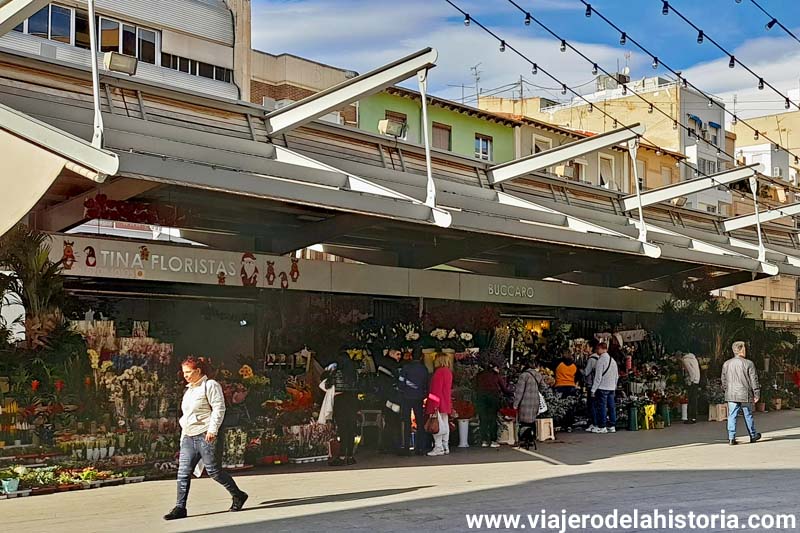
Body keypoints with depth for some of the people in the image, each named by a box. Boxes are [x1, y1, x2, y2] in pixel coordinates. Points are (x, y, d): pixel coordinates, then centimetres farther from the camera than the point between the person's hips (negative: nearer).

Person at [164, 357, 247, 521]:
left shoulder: (210, 385, -5)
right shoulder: (189, 389, 21)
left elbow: (219, 408, -12)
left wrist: (212, 429, -20)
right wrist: (183, 436, 21)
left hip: (205, 435, -8)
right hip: (189, 437, 8)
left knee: (213, 470, -4)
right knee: (183, 472, -1)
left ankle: (238, 495, 12)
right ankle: (180, 508, 0)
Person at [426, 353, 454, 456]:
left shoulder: (439, 372, -14)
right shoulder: (448, 372, 14)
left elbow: (436, 390, -19)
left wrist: (434, 405, -22)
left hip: (438, 404, -9)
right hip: (446, 403, 9)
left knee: (437, 426, -8)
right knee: (445, 425, 11)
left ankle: (438, 448, -10)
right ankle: (445, 447, 15)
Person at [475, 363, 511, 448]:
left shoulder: (479, 375, 17)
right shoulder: (496, 375, 11)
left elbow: (476, 387, 15)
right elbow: (504, 389, 12)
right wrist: (512, 393, 26)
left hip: (481, 396, 2)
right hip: (493, 396, -2)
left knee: (483, 419, 5)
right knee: (493, 419, 4)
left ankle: (484, 441, 2)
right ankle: (493, 441, 2)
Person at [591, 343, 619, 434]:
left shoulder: (601, 360, -12)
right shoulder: (613, 360, 14)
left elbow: (598, 376, -14)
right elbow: (617, 376, 18)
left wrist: (594, 389, -11)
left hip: (602, 388, -8)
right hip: (612, 388, 8)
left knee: (602, 407, -4)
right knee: (611, 406, 9)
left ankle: (602, 427, -3)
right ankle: (612, 426, 12)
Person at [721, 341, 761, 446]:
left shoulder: (726, 364, 5)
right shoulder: (748, 364, -7)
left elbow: (724, 380, 13)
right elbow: (754, 380, -5)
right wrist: (757, 394, 1)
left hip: (731, 395, 2)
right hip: (745, 395, -2)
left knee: (732, 416, 1)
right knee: (748, 416, 11)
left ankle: (731, 438, -6)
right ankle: (753, 436, 26)